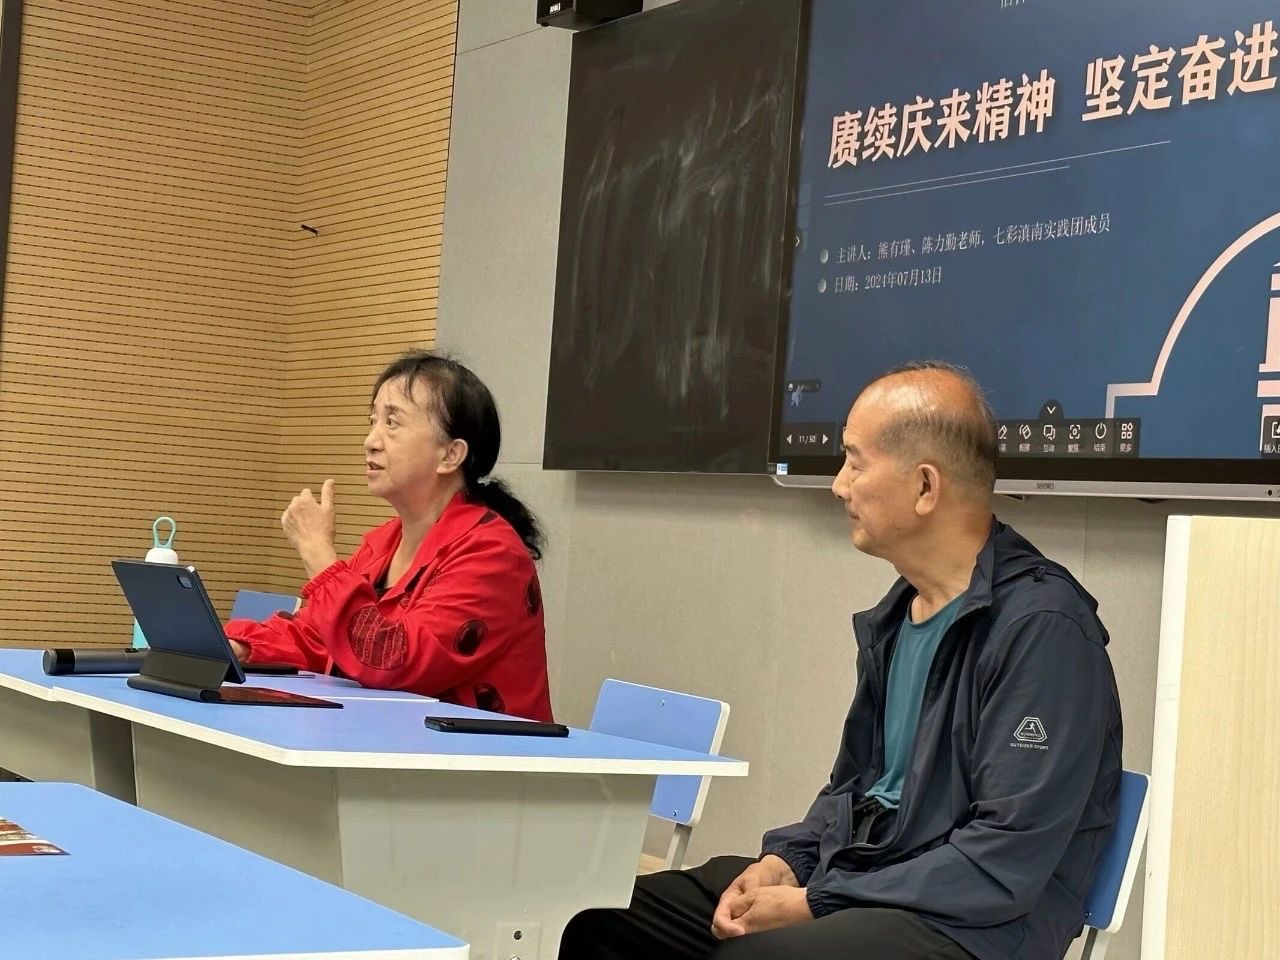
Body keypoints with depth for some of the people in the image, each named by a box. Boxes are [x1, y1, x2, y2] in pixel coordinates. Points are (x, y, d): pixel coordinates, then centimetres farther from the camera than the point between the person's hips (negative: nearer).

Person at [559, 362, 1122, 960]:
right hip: (854, 876, 9)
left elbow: (1007, 861, -21)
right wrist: (785, 861, 2)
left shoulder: (1041, 627, -16)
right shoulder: (896, 615, 13)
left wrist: (814, 905, -18)